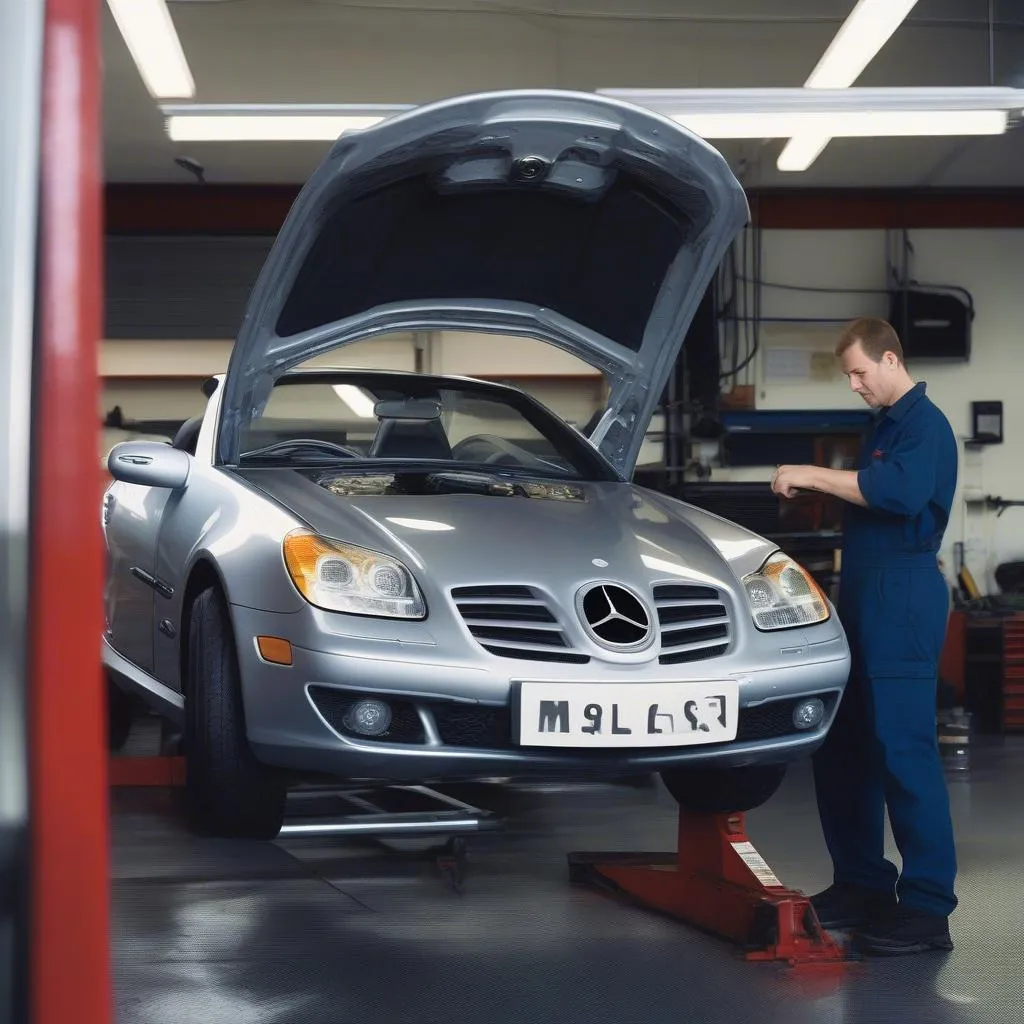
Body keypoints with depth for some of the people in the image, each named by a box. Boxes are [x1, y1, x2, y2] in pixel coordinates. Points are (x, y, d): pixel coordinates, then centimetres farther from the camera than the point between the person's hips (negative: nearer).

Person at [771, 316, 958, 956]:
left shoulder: (925, 424, -10)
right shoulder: (886, 424, 21)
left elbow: (902, 491, -28)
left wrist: (814, 476, -23)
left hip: (903, 597, -10)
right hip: (866, 594, 10)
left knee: (903, 748, -11)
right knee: (843, 746, 12)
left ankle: (927, 908, -8)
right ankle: (862, 884, 22)